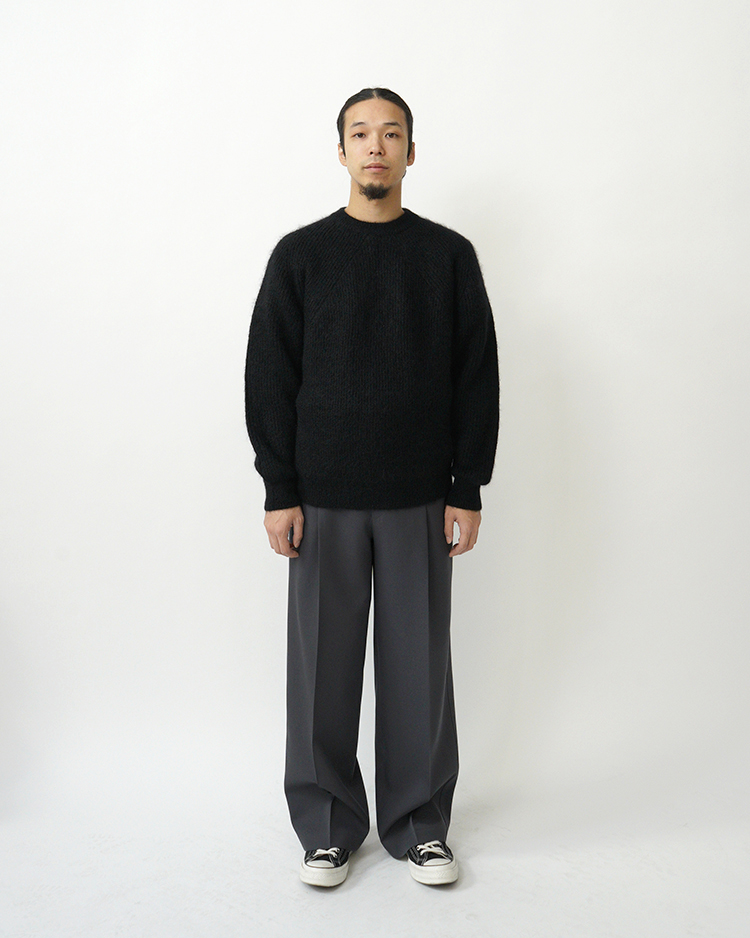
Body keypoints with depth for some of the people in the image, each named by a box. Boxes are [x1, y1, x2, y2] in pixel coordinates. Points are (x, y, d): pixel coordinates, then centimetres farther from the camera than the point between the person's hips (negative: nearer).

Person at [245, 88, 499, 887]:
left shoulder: (449, 256, 6)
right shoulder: (300, 254, 4)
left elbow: (476, 379, 4)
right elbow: (269, 379, 2)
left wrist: (468, 491, -1)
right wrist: (279, 492, -4)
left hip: (420, 499, 0)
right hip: (323, 499, 0)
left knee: (419, 664, 7)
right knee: (322, 666, 6)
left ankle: (420, 824, 24)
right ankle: (328, 827, 23)